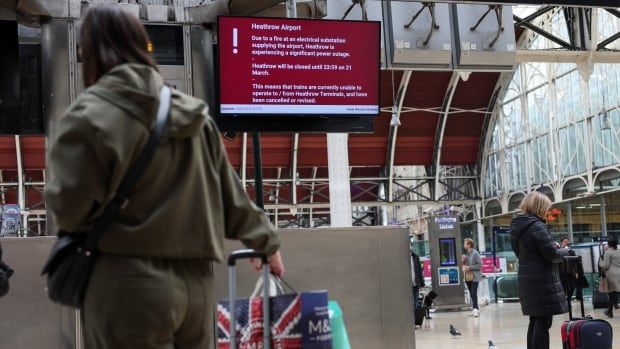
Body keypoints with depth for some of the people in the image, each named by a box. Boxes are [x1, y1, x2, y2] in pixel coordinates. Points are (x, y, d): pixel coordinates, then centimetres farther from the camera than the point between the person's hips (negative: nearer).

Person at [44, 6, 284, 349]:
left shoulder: (90, 114, -10)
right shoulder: (193, 116, 9)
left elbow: (68, 207, -13)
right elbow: (231, 193, 14)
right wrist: (266, 240, 28)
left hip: (129, 286, -6)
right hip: (196, 283, 6)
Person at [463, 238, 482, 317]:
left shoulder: (475, 253, -11)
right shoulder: (467, 254, 12)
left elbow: (480, 265, -15)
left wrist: (469, 268, -18)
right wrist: (463, 261, 2)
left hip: (475, 276, -8)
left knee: (474, 293, -15)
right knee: (471, 294, 10)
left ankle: (475, 309, -16)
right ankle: (476, 308, 17)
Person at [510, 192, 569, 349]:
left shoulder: (517, 226, 11)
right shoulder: (536, 226, -16)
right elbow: (552, 255, -17)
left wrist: (552, 246, 15)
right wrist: (565, 251, 4)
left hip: (527, 280, 9)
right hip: (542, 280, -9)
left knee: (535, 321, 13)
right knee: (543, 322, -7)